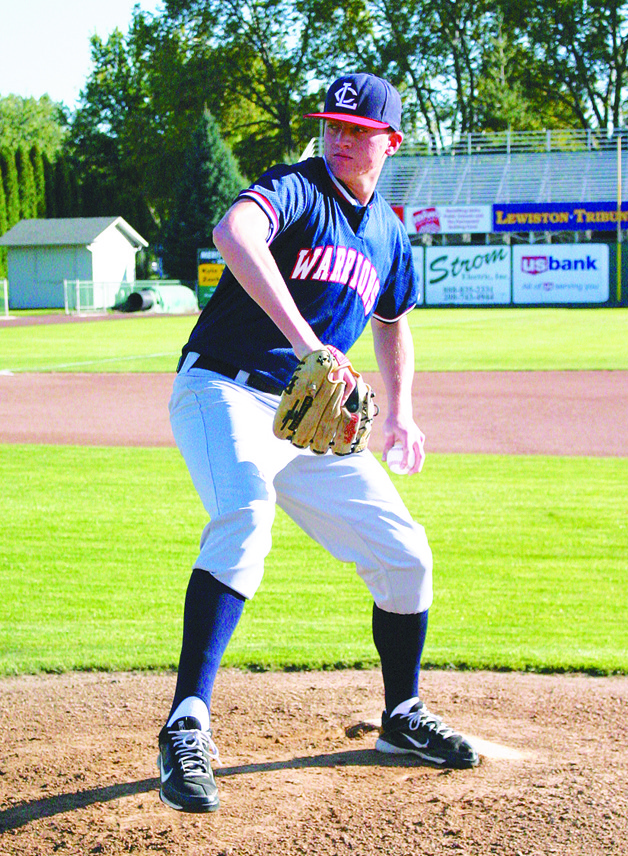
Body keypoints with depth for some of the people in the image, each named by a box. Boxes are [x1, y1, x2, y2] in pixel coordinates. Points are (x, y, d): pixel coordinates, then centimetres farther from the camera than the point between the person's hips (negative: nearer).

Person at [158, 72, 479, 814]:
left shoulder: (389, 236, 11)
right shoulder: (295, 190, -11)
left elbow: (392, 322, 30)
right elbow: (233, 232, -35)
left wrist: (400, 412, 17)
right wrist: (303, 337, -46)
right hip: (224, 392, -7)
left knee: (404, 553, 3)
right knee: (244, 517, -35)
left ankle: (403, 718, 25)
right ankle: (187, 726, -34)